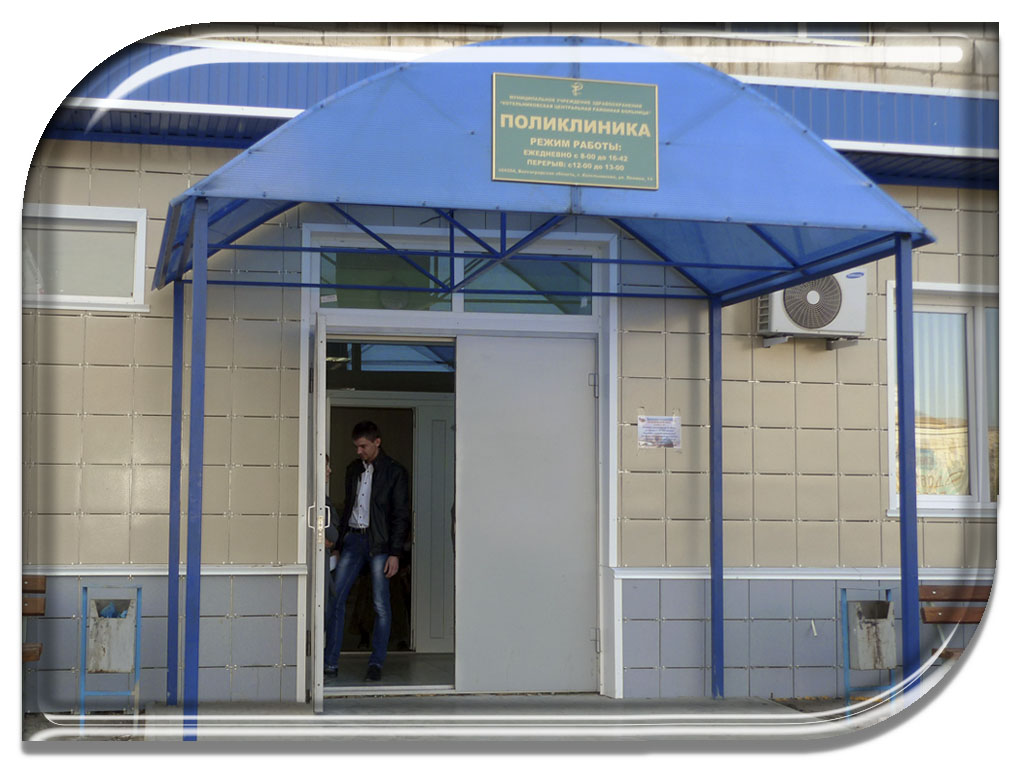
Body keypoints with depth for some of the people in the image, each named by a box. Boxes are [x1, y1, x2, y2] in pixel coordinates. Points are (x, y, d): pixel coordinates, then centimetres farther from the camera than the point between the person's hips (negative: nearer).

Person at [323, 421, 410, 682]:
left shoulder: (394, 472, -2)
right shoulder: (353, 469, 14)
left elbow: (400, 515, -4)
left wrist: (394, 553, -10)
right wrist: (339, 544, 13)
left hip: (379, 542, -5)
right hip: (353, 539, 5)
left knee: (381, 604, -2)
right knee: (335, 598, -3)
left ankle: (376, 662, 9)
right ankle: (330, 663, 2)